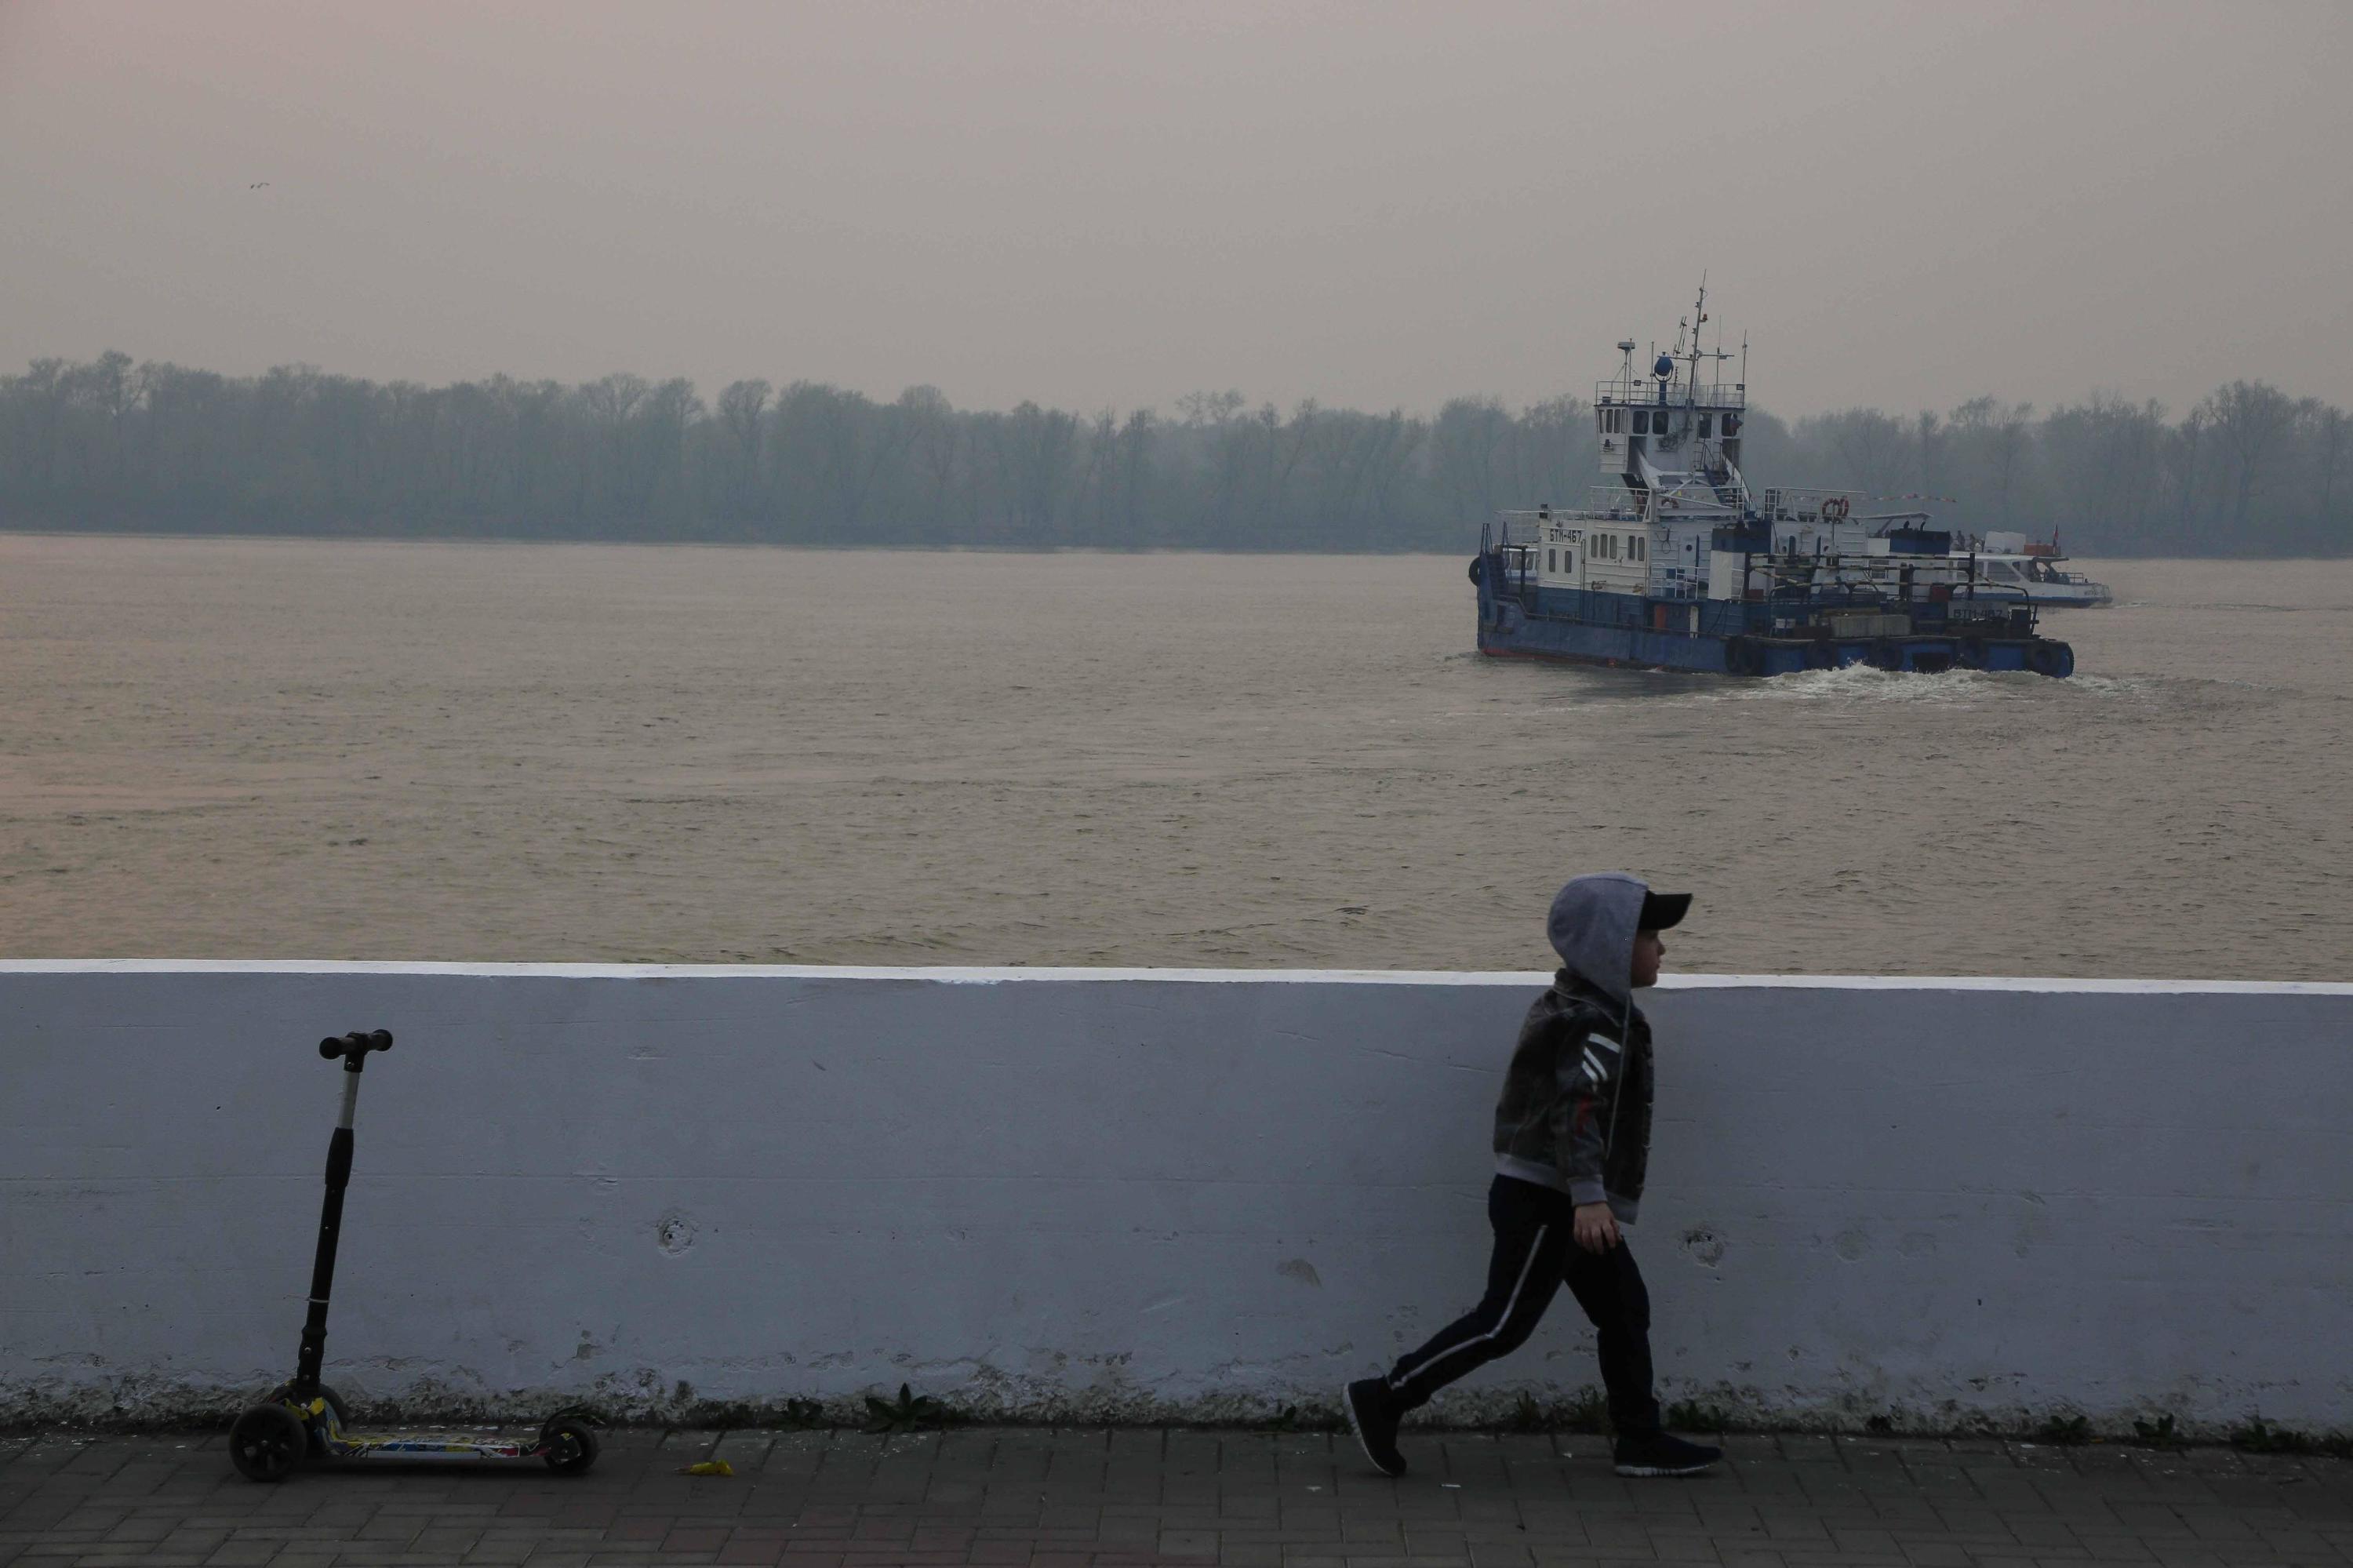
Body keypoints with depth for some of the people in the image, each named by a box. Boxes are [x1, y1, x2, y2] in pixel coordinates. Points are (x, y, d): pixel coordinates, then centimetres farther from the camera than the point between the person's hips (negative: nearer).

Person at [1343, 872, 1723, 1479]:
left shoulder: (1579, 1008, 14)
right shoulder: (1597, 1024, -18)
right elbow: (1577, 1110, -29)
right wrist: (1589, 1197, -36)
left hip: (1558, 1200, 11)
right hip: (1543, 1198, -11)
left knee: (1625, 1311, 13)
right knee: (1505, 1323, -7)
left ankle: (1640, 1440, 19)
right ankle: (1383, 1400, -2)